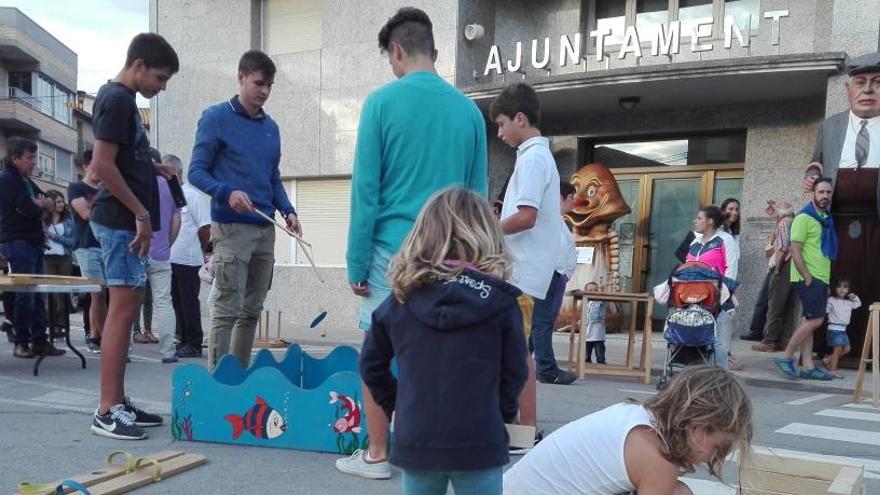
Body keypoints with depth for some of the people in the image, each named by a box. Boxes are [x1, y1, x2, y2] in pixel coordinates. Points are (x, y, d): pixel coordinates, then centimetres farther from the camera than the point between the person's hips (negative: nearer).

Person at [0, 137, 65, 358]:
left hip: (34, 243, 9)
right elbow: (28, 209, -18)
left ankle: (39, 341, 10)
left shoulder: (26, 181, 20)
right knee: (24, 294, -7)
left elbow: (50, 204, 16)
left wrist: (38, 204, -5)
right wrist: (41, 205, 2)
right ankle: (21, 343, 1)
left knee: (37, 295, 7)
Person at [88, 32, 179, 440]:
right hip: (121, 221, -10)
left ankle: (119, 402, 16)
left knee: (125, 311, 10)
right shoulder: (117, 99, -12)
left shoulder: (122, 99, 18)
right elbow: (102, 165, -20)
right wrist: (141, 213, -16)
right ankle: (106, 411, -4)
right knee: (122, 311, -9)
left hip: (125, 221, 10)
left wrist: (155, 169, 11)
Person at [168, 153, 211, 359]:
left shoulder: (192, 195, -8)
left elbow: (205, 228, -9)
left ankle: (194, 344, 4)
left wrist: (199, 251, 0)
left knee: (189, 302, -2)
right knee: (177, 302, 12)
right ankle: (184, 341, 21)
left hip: (187, 260, -7)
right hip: (168, 259, 7)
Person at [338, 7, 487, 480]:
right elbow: (478, 193, 8)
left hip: (394, 249, -3)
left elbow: (365, 189, -7)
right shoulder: (468, 109, 5)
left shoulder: (382, 102, -6)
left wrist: (357, 262, -2)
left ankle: (377, 456, 18)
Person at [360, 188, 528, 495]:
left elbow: (371, 364, 6)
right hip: (479, 444, -2)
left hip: (415, 441, 3)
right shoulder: (499, 300, -9)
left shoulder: (400, 300, -2)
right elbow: (515, 371, -2)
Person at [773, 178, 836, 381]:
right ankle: (786, 357, -3)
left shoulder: (826, 219, 15)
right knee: (815, 320, -12)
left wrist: (826, 281, 15)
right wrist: (807, 278, -17)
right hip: (809, 278, -8)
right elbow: (795, 252, -14)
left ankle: (808, 367, 10)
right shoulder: (804, 218, -9)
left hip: (821, 279, 8)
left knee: (810, 322, 8)